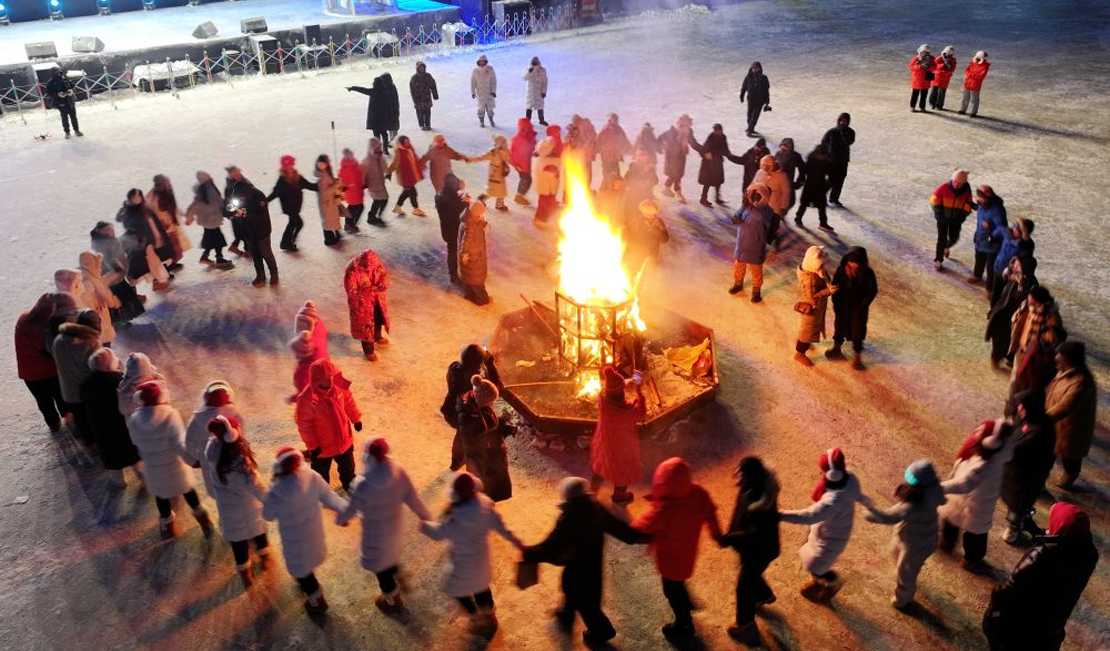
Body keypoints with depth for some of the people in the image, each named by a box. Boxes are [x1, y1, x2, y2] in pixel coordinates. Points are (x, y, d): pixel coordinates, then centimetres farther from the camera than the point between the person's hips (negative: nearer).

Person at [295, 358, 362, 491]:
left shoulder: (339, 385, -19)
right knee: (321, 474, 22)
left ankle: (349, 485, 59)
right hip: (322, 446, -5)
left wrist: (356, 419, 8)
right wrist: (312, 445, -16)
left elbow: (349, 401, 2)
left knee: (348, 467, 30)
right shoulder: (307, 398, -33)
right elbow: (303, 424, -22)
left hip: (344, 439, 5)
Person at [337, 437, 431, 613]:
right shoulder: (398, 471, -24)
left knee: (380, 565, 20)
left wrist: (341, 518, 6)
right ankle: (394, 569, 70)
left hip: (375, 531, -5)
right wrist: (425, 516, 6)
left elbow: (351, 509, -18)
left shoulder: (363, 485, -36)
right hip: (393, 523, 5)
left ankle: (393, 601, 42)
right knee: (389, 546, 38)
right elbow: (412, 498, -12)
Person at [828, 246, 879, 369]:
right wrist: (836, 303, -4)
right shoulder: (841, 269, -18)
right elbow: (835, 285, -3)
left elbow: (872, 291, -11)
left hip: (858, 309, -3)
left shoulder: (867, 274, -23)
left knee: (857, 331, 10)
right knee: (839, 327, 22)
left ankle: (857, 357, 28)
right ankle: (836, 349, 45)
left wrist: (862, 306, -15)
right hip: (842, 307, 3)